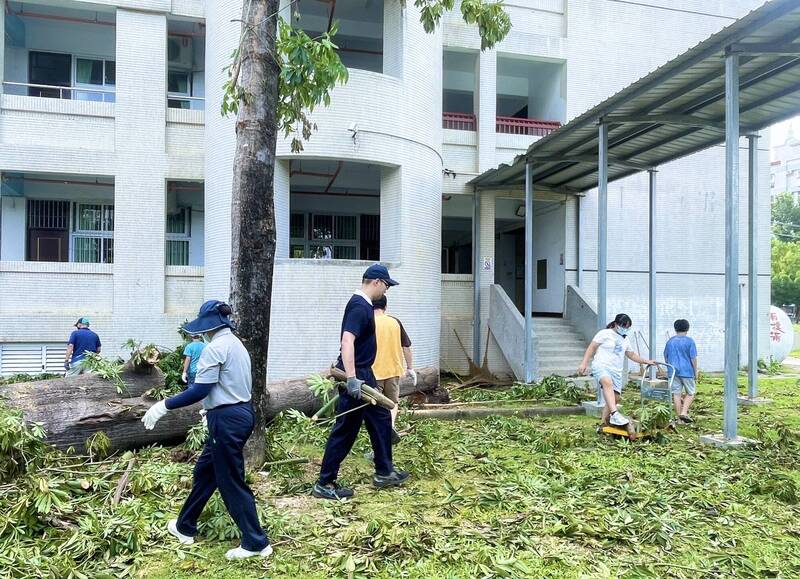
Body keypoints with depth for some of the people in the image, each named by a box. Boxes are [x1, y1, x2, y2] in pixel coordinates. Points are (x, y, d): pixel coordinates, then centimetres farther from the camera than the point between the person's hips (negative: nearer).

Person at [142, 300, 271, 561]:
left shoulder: (215, 347, -15)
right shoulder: (237, 344, 13)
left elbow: (200, 390, -20)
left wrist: (164, 406, -14)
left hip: (227, 419, -10)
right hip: (241, 412, 10)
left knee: (231, 482, 1)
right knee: (205, 471, 22)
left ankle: (256, 543, 9)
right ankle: (185, 527, 37)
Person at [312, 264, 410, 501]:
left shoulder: (362, 304, 11)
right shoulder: (359, 306, -20)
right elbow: (347, 341, -31)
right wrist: (351, 378, -36)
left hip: (363, 373, 11)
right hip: (356, 375, -10)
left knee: (381, 419, 17)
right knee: (345, 430, -2)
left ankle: (384, 472, 29)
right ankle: (324, 484, 9)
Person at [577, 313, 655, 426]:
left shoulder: (625, 339, 23)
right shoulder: (605, 333, 2)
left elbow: (632, 355, 35)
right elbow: (591, 348, -2)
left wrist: (646, 361, 27)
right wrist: (584, 363, -11)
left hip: (616, 371, 8)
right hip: (601, 366, -8)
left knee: (615, 398, 1)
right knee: (608, 383, -38)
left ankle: (604, 424, 13)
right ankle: (614, 414, -52)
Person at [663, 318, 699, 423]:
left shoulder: (670, 341, 8)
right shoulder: (689, 341, -6)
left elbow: (666, 357, 14)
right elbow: (693, 358, -7)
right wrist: (695, 372, 3)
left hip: (673, 371, 4)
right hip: (687, 371, -4)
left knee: (676, 393, 5)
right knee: (690, 393, 10)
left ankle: (679, 418, 8)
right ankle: (684, 412, -6)